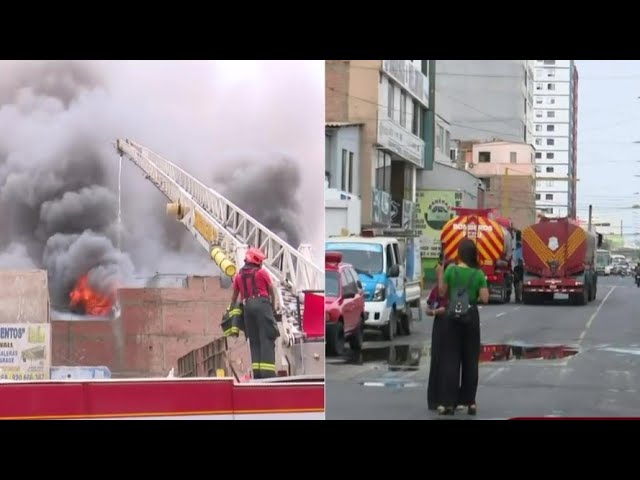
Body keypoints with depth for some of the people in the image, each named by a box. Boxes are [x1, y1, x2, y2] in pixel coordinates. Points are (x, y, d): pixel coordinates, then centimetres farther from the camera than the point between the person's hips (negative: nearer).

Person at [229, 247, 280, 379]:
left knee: (254, 340, 7)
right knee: (267, 338, -10)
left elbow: (234, 296, 23)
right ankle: (268, 372, -22)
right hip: (262, 304, -5)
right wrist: (273, 305, 23)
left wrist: (230, 311, 33)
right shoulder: (262, 272, 5)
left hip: (248, 307, 5)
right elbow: (272, 290, 8)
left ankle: (257, 372, -4)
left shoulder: (239, 276, 18)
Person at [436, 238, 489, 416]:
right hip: (471, 317, 0)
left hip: (453, 317, 0)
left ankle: (447, 402, -3)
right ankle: (469, 401, 11)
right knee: (470, 359, 9)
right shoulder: (478, 274, -4)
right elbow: (485, 298, -8)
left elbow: (442, 293, 2)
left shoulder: (451, 270, -5)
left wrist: (440, 276, 15)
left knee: (450, 359, 2)